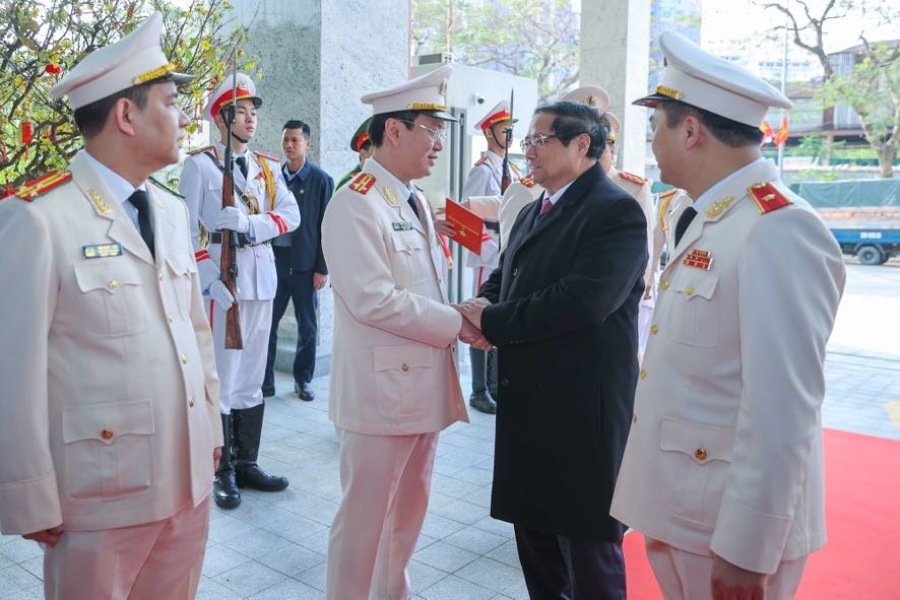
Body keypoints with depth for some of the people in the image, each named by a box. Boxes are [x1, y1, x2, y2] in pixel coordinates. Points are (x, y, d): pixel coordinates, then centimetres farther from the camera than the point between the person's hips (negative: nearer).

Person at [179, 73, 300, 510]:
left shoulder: (267, 167, 14)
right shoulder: (199, 164, -2)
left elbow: (291, 216, 2)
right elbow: (186, 229, -7)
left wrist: (250, 223, -15)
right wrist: (210, 281, -17)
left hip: (263, 276, 6)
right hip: (223, 278, -5)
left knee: (252, 376, 11)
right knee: (222, 377, -1)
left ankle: (247, 463, 21)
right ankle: (223, 473, 10)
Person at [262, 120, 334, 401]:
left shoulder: (321, 180, -1)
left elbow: (326, 227, -3)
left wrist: (322, 268, -7)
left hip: (305, 264, -2)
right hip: (274, 261, 2)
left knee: (307, 325, 7)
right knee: (267, 322, 4)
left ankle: (303, 380, 21)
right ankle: (265, 380, 16)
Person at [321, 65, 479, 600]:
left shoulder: (414, 201, 14)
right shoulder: (356, 204, -15)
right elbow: (373, 300, -23)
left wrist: (459, 321, 1)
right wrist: (457, 323, -16)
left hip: (424, 384, 9)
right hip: (382, 388, -9)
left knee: (410, 510, 20)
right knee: (364, 519, 6)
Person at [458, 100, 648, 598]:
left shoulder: (617, 211, -14)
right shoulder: (531, 213, 15)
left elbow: (584, 299, -26)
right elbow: (502, 278, 17)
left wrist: (492, 321, -18)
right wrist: (485, 304, -7)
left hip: (583, 409, -8)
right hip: (527, 403, 9)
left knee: (588, 548, 7)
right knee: (532, 528, 21)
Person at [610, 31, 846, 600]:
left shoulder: (778, 231, -21)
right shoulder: (710, 221, 8)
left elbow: (781, 410, -24)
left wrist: (745, 552, -20)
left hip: (730, 528, -8)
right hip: (677, 507, 8)